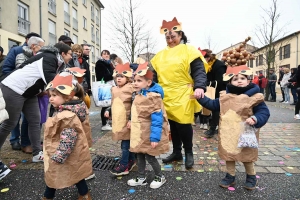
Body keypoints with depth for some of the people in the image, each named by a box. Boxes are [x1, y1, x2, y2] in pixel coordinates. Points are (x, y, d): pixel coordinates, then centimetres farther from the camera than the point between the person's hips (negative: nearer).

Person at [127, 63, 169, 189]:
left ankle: (160, 177, 31)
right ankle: (141, 178, 36)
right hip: (139, 133, 8)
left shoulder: (153, 97, -23)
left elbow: (157, 119, -25)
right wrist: (131, 122, 19)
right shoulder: (137, 95, 5)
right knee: (140, 155, 17)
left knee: (149, 157, 7)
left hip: (149, 134, -8)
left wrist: (155, 137, -26)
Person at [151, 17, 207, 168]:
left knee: (183, 124, 0)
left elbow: (199, 71, -9)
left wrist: (200, 87, -25)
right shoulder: (161, 55, 15)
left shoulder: (189, 51, -2)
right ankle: (176, 152, 30)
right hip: (165, 96, 5)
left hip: (183, 96, -5)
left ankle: (188, 153, 22)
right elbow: (155, 75, 18)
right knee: (172, 124, 13)